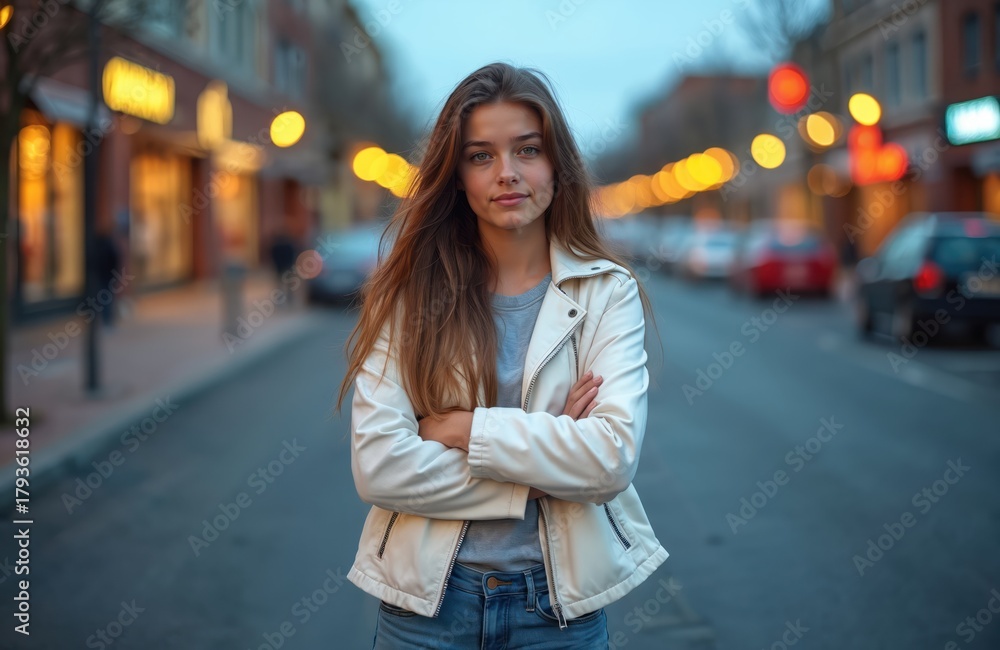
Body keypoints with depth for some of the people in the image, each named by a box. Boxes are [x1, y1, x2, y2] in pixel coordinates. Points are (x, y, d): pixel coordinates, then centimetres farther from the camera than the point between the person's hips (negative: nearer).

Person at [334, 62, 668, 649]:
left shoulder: (608, 291, -4)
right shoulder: (409, 293, -5)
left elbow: (613, 456, -16)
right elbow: (377, 466, -14)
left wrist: (464, 429, -17)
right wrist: (544, 471, -16)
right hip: (427, 600, 0)